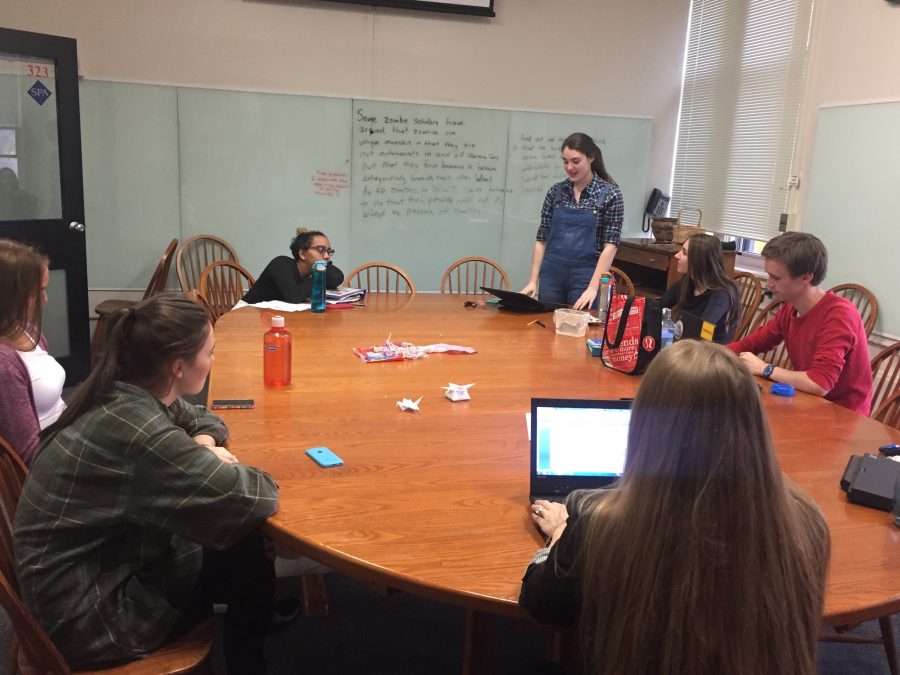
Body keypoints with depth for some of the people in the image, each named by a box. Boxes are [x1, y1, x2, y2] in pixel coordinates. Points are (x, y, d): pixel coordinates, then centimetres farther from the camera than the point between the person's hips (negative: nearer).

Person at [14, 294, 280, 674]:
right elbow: (253, 500, -32)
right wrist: (210, 462, -11)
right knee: (251, 564, 0)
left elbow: (201, 419, 13)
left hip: (101, 561, 8)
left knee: (245, 541, 7)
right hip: (85, 612, -8)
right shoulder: (139, 432, -33)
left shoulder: (123, 393, -6)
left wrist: (202, 445, -10)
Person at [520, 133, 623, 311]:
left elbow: (610, 245, -9)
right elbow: (542, 239, 8)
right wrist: (533, 280, 1)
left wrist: (593, 287, -17)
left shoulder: (610, 194, -5)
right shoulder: (555, 192, 6)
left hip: (585, 276, -3)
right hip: (552, 275, 3)